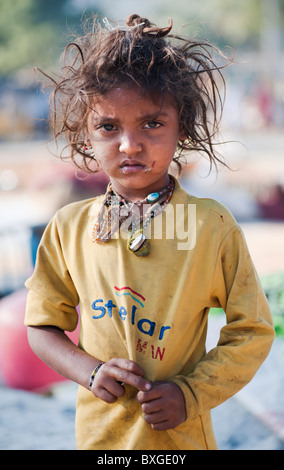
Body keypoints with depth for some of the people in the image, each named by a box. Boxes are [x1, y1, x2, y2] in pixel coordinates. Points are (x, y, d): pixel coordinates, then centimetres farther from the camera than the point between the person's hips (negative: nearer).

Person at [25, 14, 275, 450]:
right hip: (98, 433, 2)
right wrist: (91, 371, -12)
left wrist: (191, 393, -15)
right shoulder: (69, 227, -6)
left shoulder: (213, 227, -12)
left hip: (181, 435, -1)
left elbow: (253, 332, -5)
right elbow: (42, 325, 4)